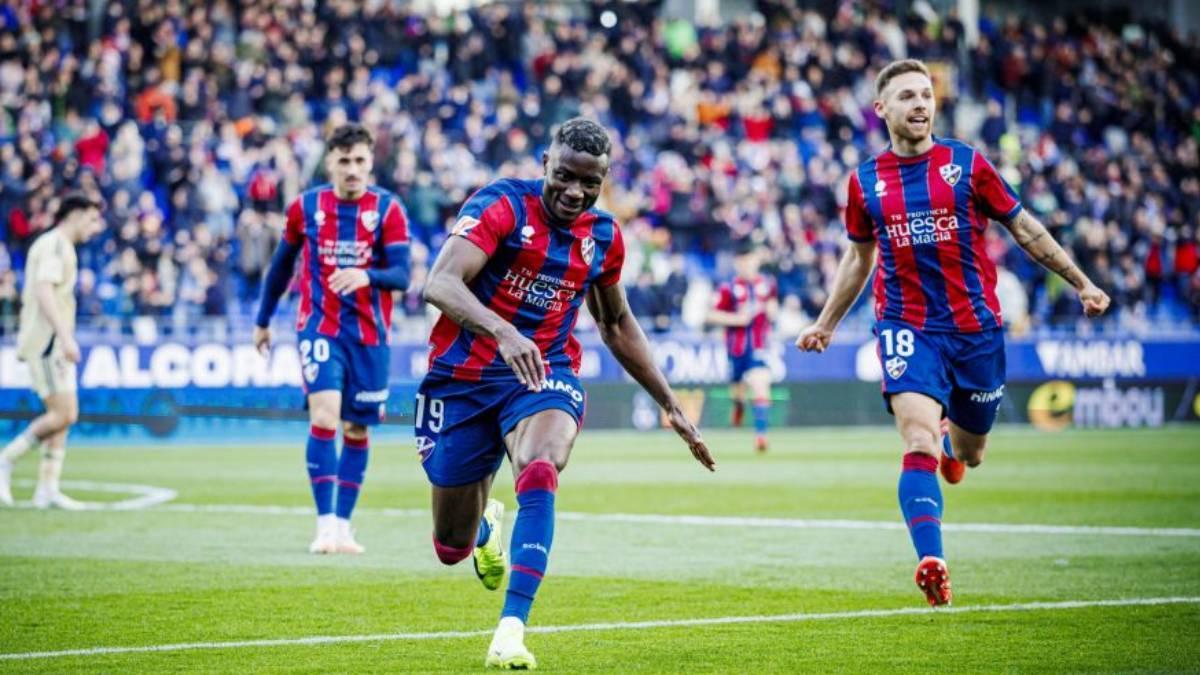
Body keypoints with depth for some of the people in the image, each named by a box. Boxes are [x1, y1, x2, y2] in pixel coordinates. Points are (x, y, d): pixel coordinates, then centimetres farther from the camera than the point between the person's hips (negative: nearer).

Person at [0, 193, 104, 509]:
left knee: (64, 415, 5)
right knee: (63, 415, -14)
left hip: (54, 344, 10)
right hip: (47, 342, -10)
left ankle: (47, 489, 4)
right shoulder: (54, 245, -9)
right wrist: (66, 336, -28)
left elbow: (35, 296, 24)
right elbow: (44, 293, -22)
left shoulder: (59, 246, 21)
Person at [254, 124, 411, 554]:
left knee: (356, 429, 7)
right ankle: (326, 524, -18)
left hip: (369, 333, 1)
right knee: (324, 416, -18)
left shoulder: (388, 209, -4)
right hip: (319, 327, -1)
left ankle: (343, 524, 18)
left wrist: (366, 276, -33)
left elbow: (402, 276, -12)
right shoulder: (305, 207, 1)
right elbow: (282, 264, 15)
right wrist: (263, 320, 21)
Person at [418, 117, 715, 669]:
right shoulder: (502, 205, -15)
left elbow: (616, 325, 21)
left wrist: (671, 406, 21)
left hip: (544, 375, 2)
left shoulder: (603, 237, 3)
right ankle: (486, 523, 49)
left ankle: (511, 630, -35)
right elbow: (439, 284, -30)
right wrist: (502, 332, -47)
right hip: (463, 376, -2)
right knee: (452, 547, 9)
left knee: (539, 472, -34)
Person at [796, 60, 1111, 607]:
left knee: (968, 453, 13)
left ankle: (953, 441, 51)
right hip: (905, 328, -1)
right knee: (919, 445, -20)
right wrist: (825, 324, 23)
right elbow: (859, 257, 20)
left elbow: (1024, 228, 7)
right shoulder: (866, 181, 4)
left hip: (975, 325, 1)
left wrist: (1081, 283, 4)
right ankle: (931, 561, -27)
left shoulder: (967, 164, -1)